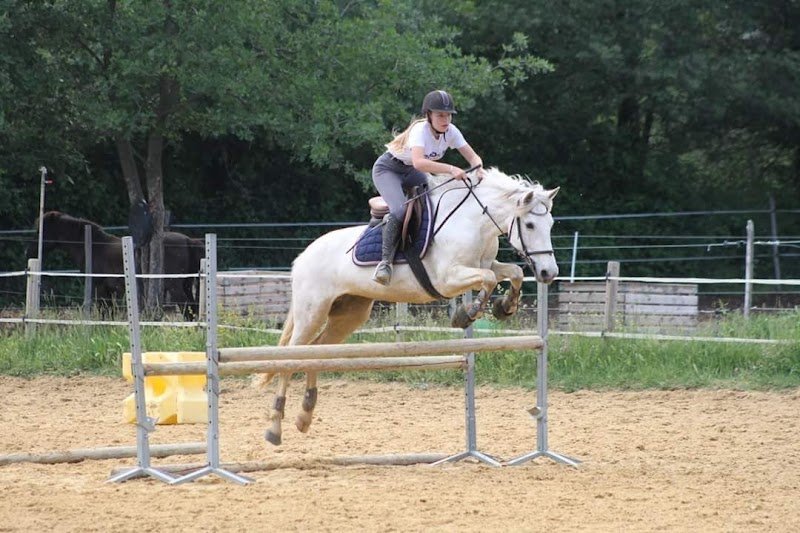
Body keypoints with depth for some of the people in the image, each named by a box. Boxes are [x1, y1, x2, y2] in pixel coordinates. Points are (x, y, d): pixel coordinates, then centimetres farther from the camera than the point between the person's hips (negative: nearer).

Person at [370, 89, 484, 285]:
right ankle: (385, 261, -25)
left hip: (411, 173, 7)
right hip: (388, 169, -7)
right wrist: (450, 169, -58)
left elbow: (472, 157, -10)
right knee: (400, 210, -31)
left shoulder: (450, 131, -12)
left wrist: (478, 168, -34)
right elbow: (418, 162, -49)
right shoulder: (421, 130, -32)